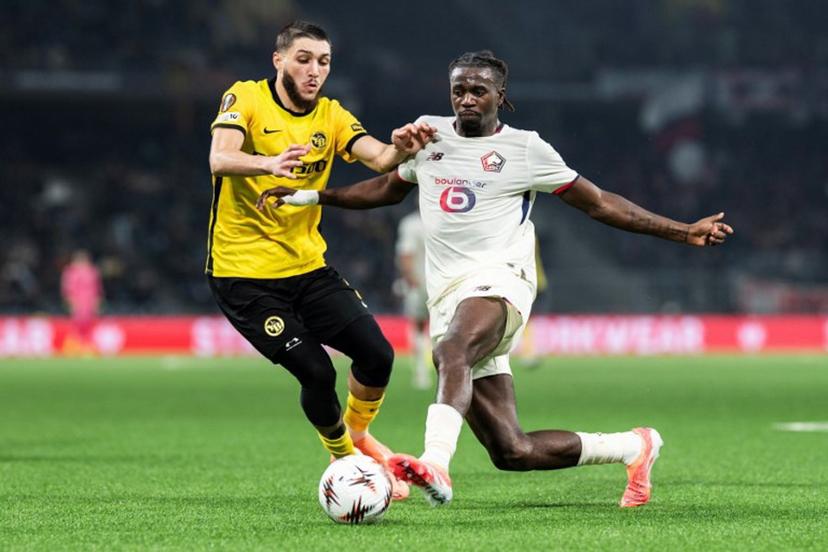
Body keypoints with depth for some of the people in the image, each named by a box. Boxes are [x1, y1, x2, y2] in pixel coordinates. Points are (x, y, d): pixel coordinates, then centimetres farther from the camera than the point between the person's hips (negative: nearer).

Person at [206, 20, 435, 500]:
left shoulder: (331, 116, 5)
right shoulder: (245, 99, -9)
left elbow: (379, 159, -12)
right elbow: (220, 159, -27)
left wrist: (400, 148, -37)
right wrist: (268, 164, -49)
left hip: (308, 265, 5)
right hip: (244, 272, -5)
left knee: (377, 353, -9)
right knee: (316, 372, -15)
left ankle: (357, 434, 20)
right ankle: (346, 461, 11)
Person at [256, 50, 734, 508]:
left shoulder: (525, 149, 5)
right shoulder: (429, 134, 17)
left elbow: (598, 202, 11)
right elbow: (389, 188, 35)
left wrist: (684, 232, 7)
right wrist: (309, 196, 27)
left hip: (498, 281, -5)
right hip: (447, 296, 5)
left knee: (453, 348, -42)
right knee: (514, 453, -2)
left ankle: (436, 465, -60)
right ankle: (635, 447, 19)